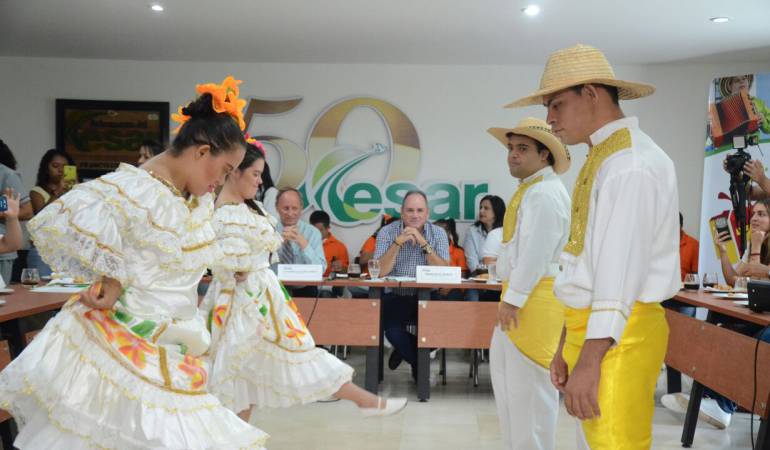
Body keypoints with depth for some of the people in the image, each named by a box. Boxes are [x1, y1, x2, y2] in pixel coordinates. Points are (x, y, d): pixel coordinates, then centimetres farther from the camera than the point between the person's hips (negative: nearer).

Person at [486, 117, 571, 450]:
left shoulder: (544, 193, -15)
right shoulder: (530, 189, 19)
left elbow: (536, 253, -22)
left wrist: (513, 299, -20)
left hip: (534, 297, -11)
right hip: (520, 293, 11)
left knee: (528, 384, -3)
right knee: (507, 376, 19)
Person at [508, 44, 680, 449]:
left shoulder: (631, 162, -14)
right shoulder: (600, 160, 16)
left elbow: (620, 268, -21)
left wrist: (589, 361, -23)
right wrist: (567, 346, 19)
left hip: (615, 336, -10)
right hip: (589, 328, 10)